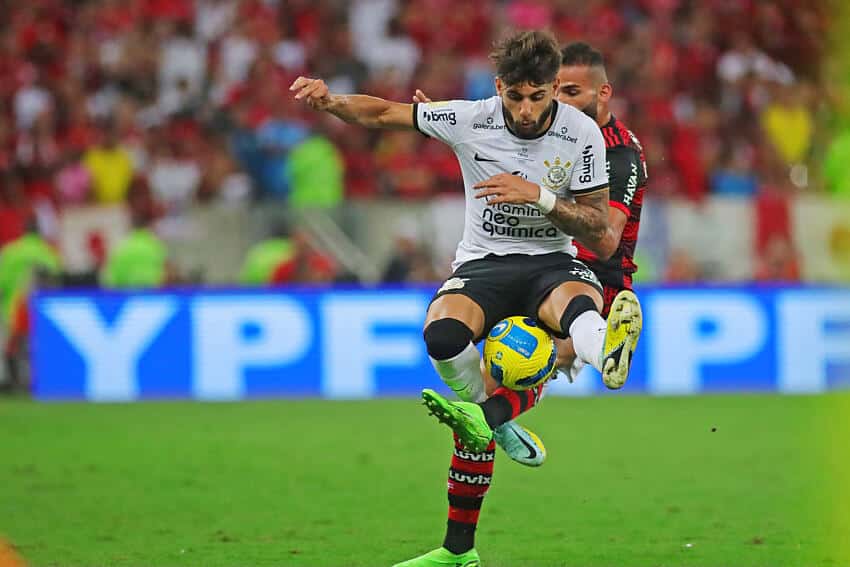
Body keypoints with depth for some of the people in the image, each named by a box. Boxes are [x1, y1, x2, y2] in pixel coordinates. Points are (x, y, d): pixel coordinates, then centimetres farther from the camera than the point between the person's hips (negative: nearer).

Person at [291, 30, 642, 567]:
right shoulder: (471, 120, -6)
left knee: (579, 301, -40)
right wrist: (330, 100, -16)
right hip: (483, 264, 1)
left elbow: (598, 225, -3)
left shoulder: (583, 134, -7)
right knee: (443, 334, -32)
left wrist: (538, 196, -19)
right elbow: (382, 113, 5)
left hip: (551, 262, -1)